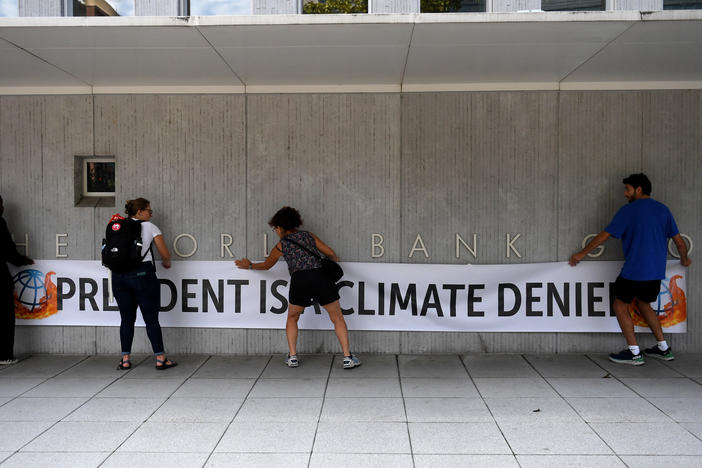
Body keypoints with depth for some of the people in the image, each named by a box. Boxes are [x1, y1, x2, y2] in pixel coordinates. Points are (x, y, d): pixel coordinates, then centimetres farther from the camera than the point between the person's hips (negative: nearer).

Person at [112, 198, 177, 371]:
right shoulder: (149, 227, 2)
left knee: (127, 319, 12)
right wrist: (166, 263, 21)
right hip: (142, 275, -4)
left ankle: (125, 360, 14)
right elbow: (165, 255, 1)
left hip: (118, 275, 4)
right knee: (151, 319, 3)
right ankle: (160, 359, 7)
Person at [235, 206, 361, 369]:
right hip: (320, 277, 1)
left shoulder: (281, 245, 17)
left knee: (292, 318, 24)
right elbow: (331, 253, 16)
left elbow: (266, 265, 32)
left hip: (299, 281, -1)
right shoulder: (308, 235, 20)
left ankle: (292, 357, 19)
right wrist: (334, 261, 39)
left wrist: (250, 265, 50)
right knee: (337, 318, 11)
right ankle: (347, 358, 6)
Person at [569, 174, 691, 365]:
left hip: (634, 270, -7)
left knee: (621, 306, 7)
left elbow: (604, 235, -7)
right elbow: (679, 241, 12)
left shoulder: (629, 210, -6)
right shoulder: (663, 209, 10)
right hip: (656, 272, 7)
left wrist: (582, 253, 2)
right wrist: (684, 259, 31)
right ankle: (664, 349, 25)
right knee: (643, 303, 24)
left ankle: (634, 353, 5)